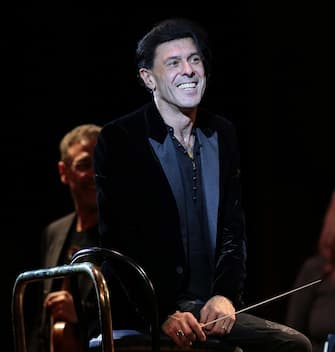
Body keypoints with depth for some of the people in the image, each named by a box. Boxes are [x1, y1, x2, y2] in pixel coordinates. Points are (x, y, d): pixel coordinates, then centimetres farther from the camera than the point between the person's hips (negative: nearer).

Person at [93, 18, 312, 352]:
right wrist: (165, 313, -19)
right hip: (145, 316, -6)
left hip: (215, 305, 6)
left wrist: (226, 295, -6)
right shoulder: (118, 139, -5)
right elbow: (118, 240, -10)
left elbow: (233, 229, 12)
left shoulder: (223, 134, 12)